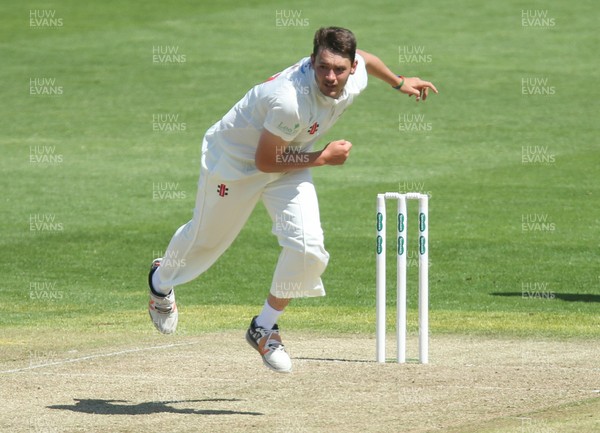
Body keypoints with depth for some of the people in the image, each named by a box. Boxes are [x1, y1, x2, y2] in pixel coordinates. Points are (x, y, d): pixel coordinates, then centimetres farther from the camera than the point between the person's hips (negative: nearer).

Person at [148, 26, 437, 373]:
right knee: (206, 238, 17)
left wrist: (399, 82, 23)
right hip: (235, 159, -5)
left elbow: (362, 58, 7)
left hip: (289, 165, 5)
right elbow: (265, 161, -30)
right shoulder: (290, 100, -42)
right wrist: (323, 158, -25)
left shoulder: (356, 78, -20)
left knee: (308, 248, -14)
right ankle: (162, 280, 52)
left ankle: (264, 328, 9)